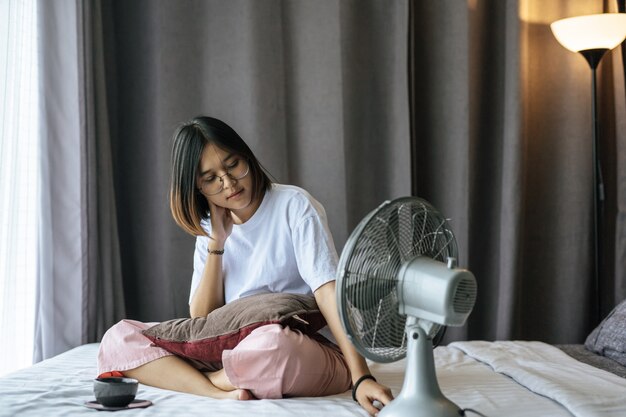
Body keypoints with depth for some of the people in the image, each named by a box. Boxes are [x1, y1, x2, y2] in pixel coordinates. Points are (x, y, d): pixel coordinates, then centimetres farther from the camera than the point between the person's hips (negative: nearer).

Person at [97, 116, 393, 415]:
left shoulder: (294, 205, -8)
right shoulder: (209, 231, 9)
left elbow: (328, 290, -20)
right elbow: (202, 321, 2)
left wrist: (360, 377, -31)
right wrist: (217, 243, -7)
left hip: (308, 352, -5)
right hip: (234, 351, 5)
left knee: (272, 344, -42)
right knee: (118, 338, -7)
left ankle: (198, 380, -11)